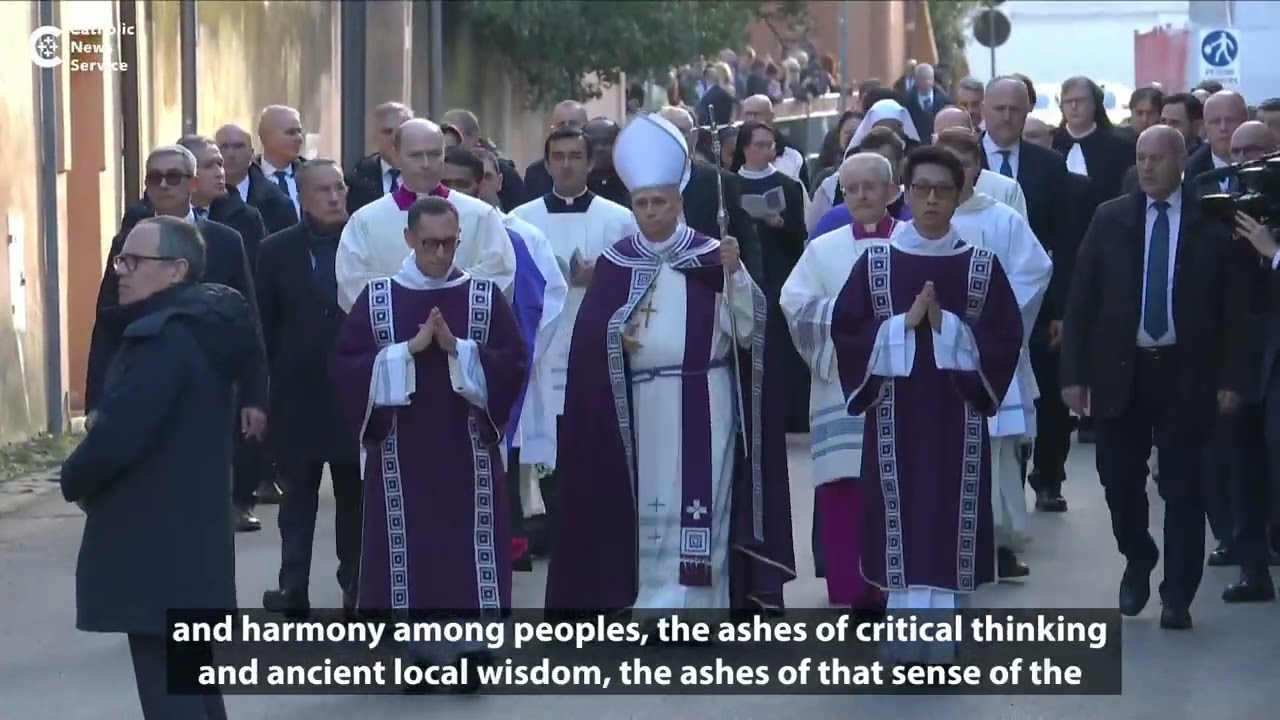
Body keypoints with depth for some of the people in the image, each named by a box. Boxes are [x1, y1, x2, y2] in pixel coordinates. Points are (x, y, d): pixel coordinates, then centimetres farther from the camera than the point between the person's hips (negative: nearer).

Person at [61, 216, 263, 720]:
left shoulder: (162, 339, -20)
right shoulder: (204, 328, 12)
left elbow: (117, 436, -24)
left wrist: (74, 481, -4)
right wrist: (89, 477, 11)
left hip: (154, 549, -10)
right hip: (192, 536, 10)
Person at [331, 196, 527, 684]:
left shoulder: (485, 296, 2)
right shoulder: (377, 298, 2)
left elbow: (513, 364, -4)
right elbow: (345, 367, -5)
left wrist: (458, 349, -17)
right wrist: (409, 349, -15)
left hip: (467, 447, 0)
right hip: (401, 447, 0)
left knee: (468, 542, 0)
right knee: (407, 543, 2)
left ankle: (470, 646, 5)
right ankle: (417, 649, 9)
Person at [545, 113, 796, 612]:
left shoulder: (710, 257, 0)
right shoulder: (616, 263, 7)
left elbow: (748, 330, -7)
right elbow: (588, 332, 6)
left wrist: (735, 273, -20)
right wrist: (616, 335, -14)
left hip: (702, 406, -2)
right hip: (642, 407, 2)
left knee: (697, 513, -4)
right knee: (651, 513, 6)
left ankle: (696, 606, -1)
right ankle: (654, 605, 14)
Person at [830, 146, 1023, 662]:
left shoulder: (982, 265, 1)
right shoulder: (875, 262, 2)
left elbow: (1007, 338, -3)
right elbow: (845, 331, -2)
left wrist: (946, 327, -16)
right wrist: (905, 325, -14)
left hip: (957, 412, 0)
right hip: (895, 412, 0)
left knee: (951, 515, 1)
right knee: (901, 517, 1)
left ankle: (944, 639, 8)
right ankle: (906, 639, 8)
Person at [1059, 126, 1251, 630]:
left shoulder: (1214, 223, -1)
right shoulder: (1110, 219, 4)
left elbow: (1235, 307, 0)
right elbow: (1080, 300, 3)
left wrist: (1232, 377, -6)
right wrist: (1073, 372, -3)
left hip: (1186, 372, -2)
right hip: (1120, 370, 2)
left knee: (1183, 486, -1)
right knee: (1120, 478, 7)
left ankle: (1177, 597, 7)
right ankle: (1138, 562, 34)